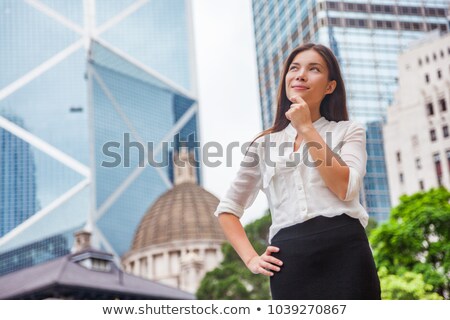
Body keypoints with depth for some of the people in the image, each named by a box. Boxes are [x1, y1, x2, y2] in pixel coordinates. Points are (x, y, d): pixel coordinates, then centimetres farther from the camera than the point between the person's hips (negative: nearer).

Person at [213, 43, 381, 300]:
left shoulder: (349, 131, 13)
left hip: (345, 250, -1)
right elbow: (228, 208, 20)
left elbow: (345, 189, -7)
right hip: (290, 261, 2)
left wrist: (306, 128, -3)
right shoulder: (265, 144, 18)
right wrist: (250, 258, 6)